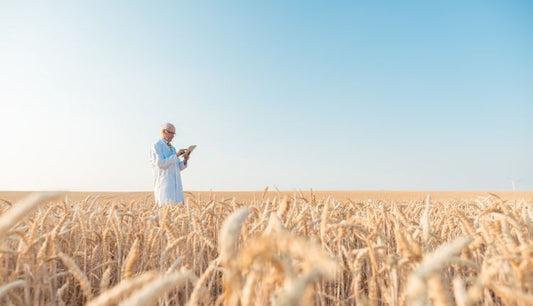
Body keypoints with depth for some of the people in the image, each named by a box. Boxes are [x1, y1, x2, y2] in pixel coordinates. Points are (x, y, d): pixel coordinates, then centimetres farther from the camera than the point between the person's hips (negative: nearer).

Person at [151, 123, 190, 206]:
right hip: (164, 184, -7)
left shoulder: (172, 148, 21)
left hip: (176, 185, 7)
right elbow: (160, 163, -16)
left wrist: (185, 160, 0)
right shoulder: (156, 146, -2)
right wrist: (176, 155, -17)